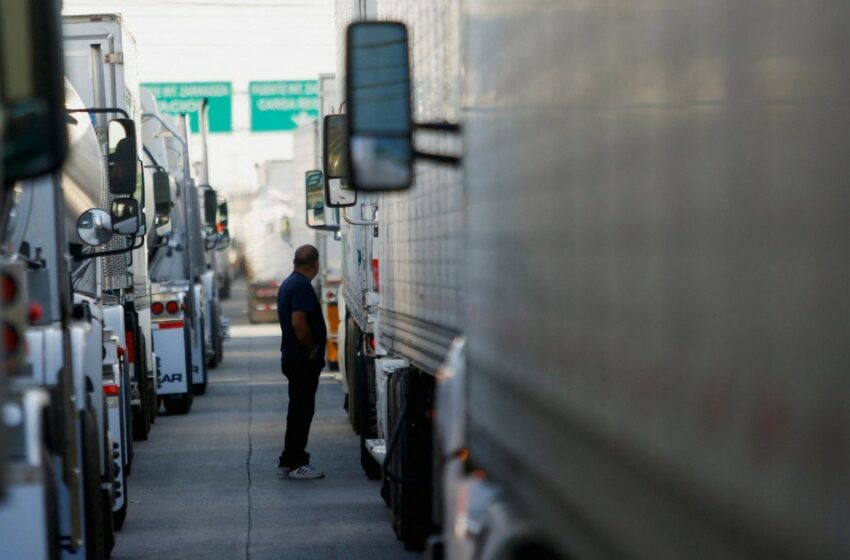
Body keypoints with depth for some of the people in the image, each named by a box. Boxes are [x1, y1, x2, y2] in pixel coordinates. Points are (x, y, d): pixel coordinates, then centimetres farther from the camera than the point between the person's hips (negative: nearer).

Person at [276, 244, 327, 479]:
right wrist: (313, 348, -14)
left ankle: (290, 459, 20)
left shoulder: (287, 284, 15)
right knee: (302, 410, -5)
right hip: (304, 360, -10)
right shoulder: (302, 286, -17)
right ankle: (294, 464, -2)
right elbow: (298, 322, -26)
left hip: (292, 356, 10)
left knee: (299, 409, 15)